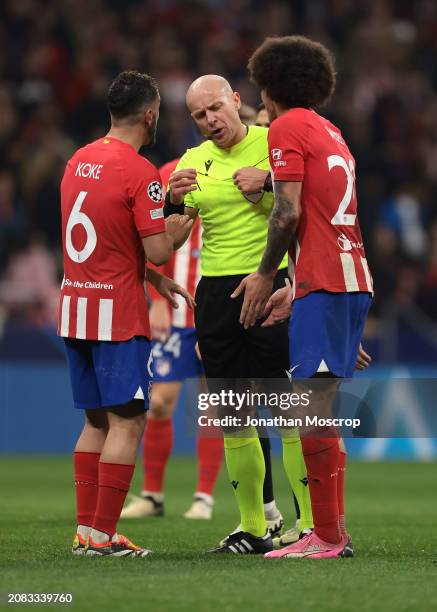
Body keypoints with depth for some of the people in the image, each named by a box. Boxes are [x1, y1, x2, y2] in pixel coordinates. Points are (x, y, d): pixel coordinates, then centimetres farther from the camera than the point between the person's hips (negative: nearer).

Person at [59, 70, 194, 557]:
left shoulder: (78, 162, 11)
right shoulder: (139, 172, -14)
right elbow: (157, 249, -16)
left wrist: (154, 278, 19)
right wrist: (188, 219, 2)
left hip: (74, 306, 8)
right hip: (117, 313, -8)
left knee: (97, 421, 15)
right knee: (126, 423, -4)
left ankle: (85, 530, 14)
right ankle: (103, 536, -6)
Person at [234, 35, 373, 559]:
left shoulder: (286, 128, -4)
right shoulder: (330, 132, 22)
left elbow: (290, 211, -13)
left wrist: (266, 273, -3)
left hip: (322, 282, -9)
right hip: (354, 279, 9)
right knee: (319, 409, 12)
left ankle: (327, 536, -12)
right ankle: (332, 531, 13)